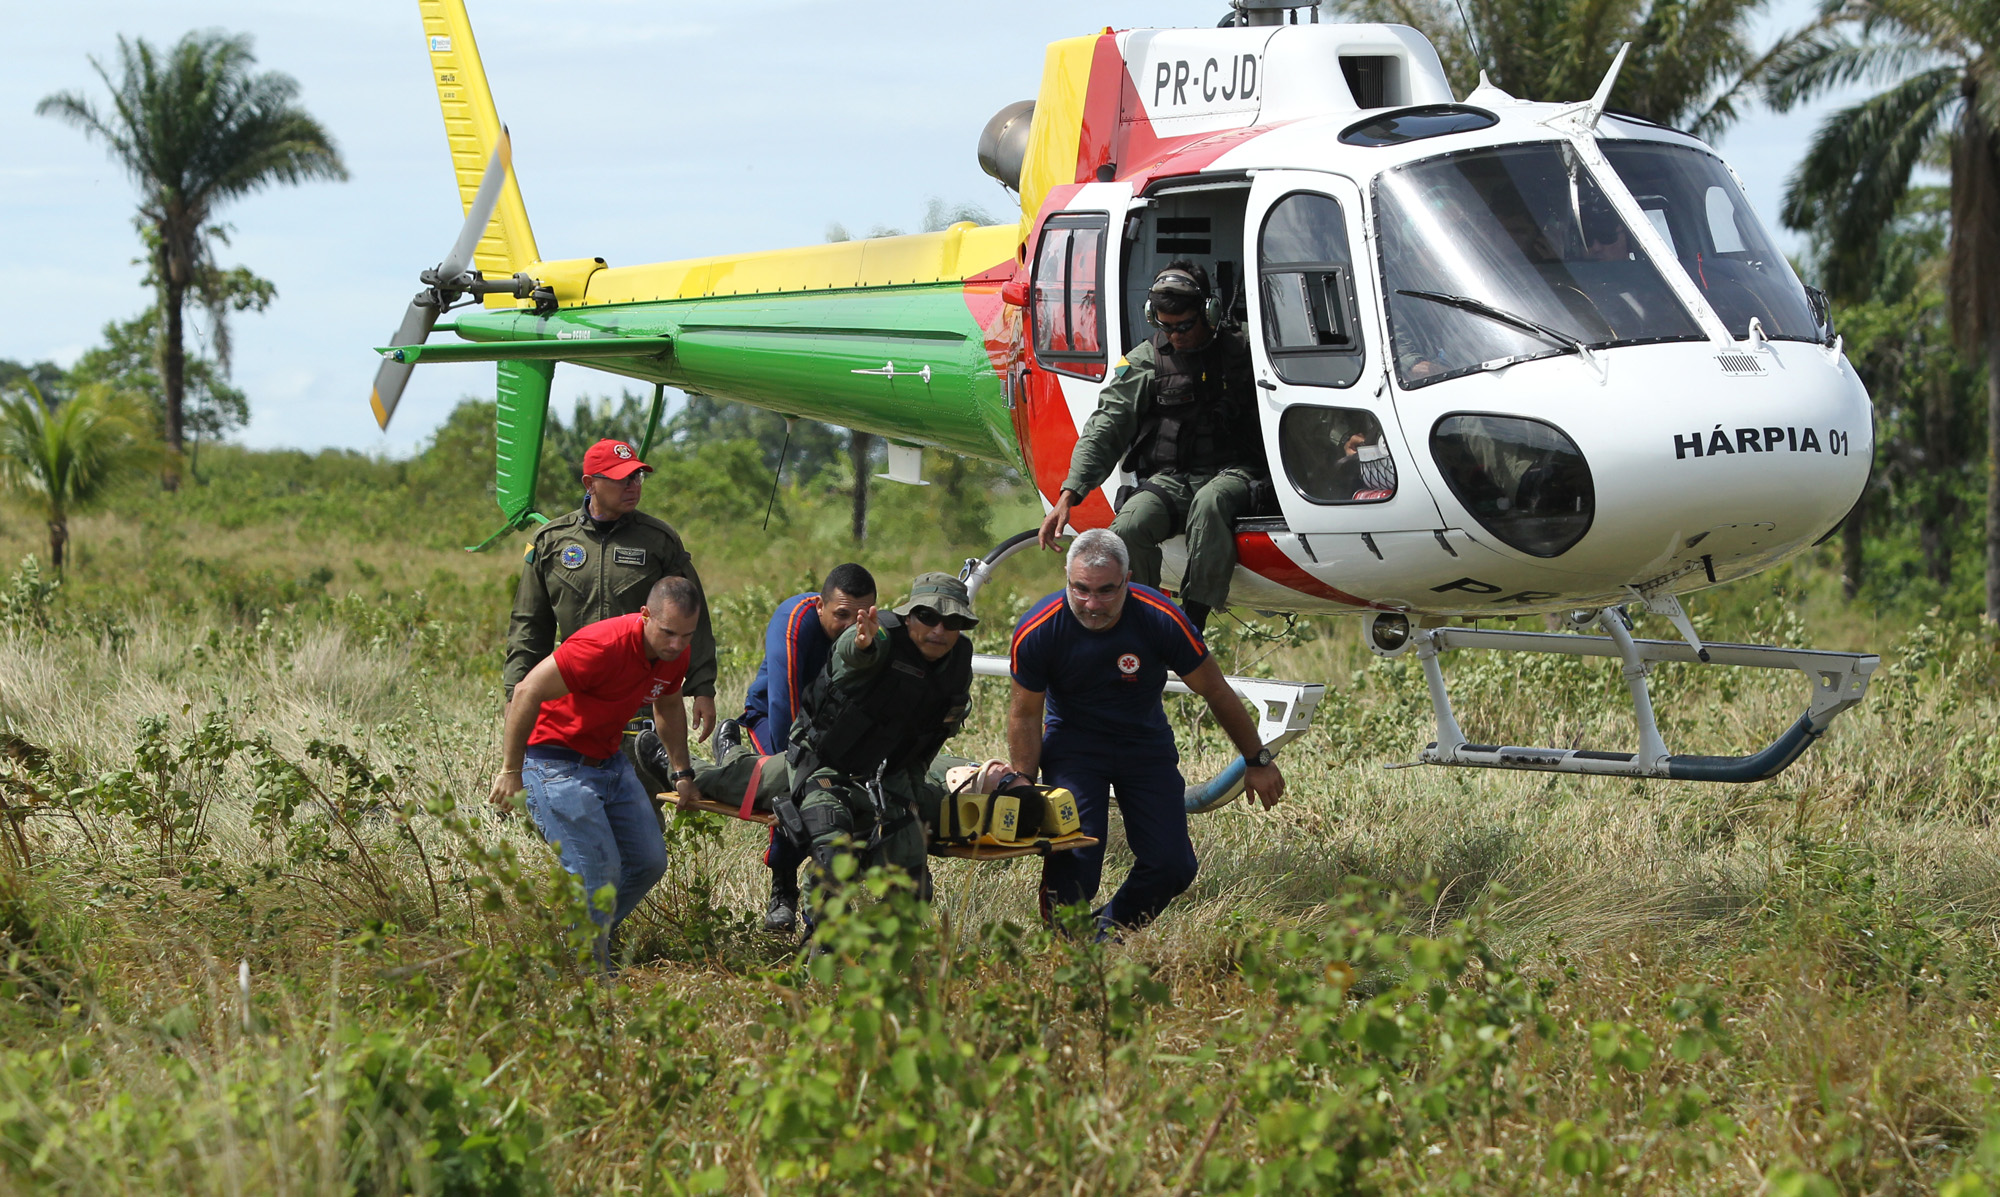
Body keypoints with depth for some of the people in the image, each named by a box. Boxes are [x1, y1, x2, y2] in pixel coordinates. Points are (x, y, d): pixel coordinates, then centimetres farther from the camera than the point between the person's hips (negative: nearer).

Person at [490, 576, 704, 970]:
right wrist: (510, 771, -21)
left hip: (609, 759, 9)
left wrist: (682, 771, 18)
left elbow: (668, 706, 19)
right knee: (597, 872, -15)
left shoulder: (677, 652, -5)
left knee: (648, 861, 8)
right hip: (556, 763, -9)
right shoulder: (603, 646, -30)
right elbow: (527, 692, -27)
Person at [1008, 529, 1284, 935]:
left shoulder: (1162, 620, -24)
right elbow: (1025, 715, -8)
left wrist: (1257, 761, -1)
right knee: (1074, 859, -21)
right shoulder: (1037, 631, -23)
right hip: (1072, 744, -1)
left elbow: (1216, 692, -10)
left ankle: (1111, 929, 20)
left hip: (1146, 744, 2)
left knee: (1173, 867, -8)